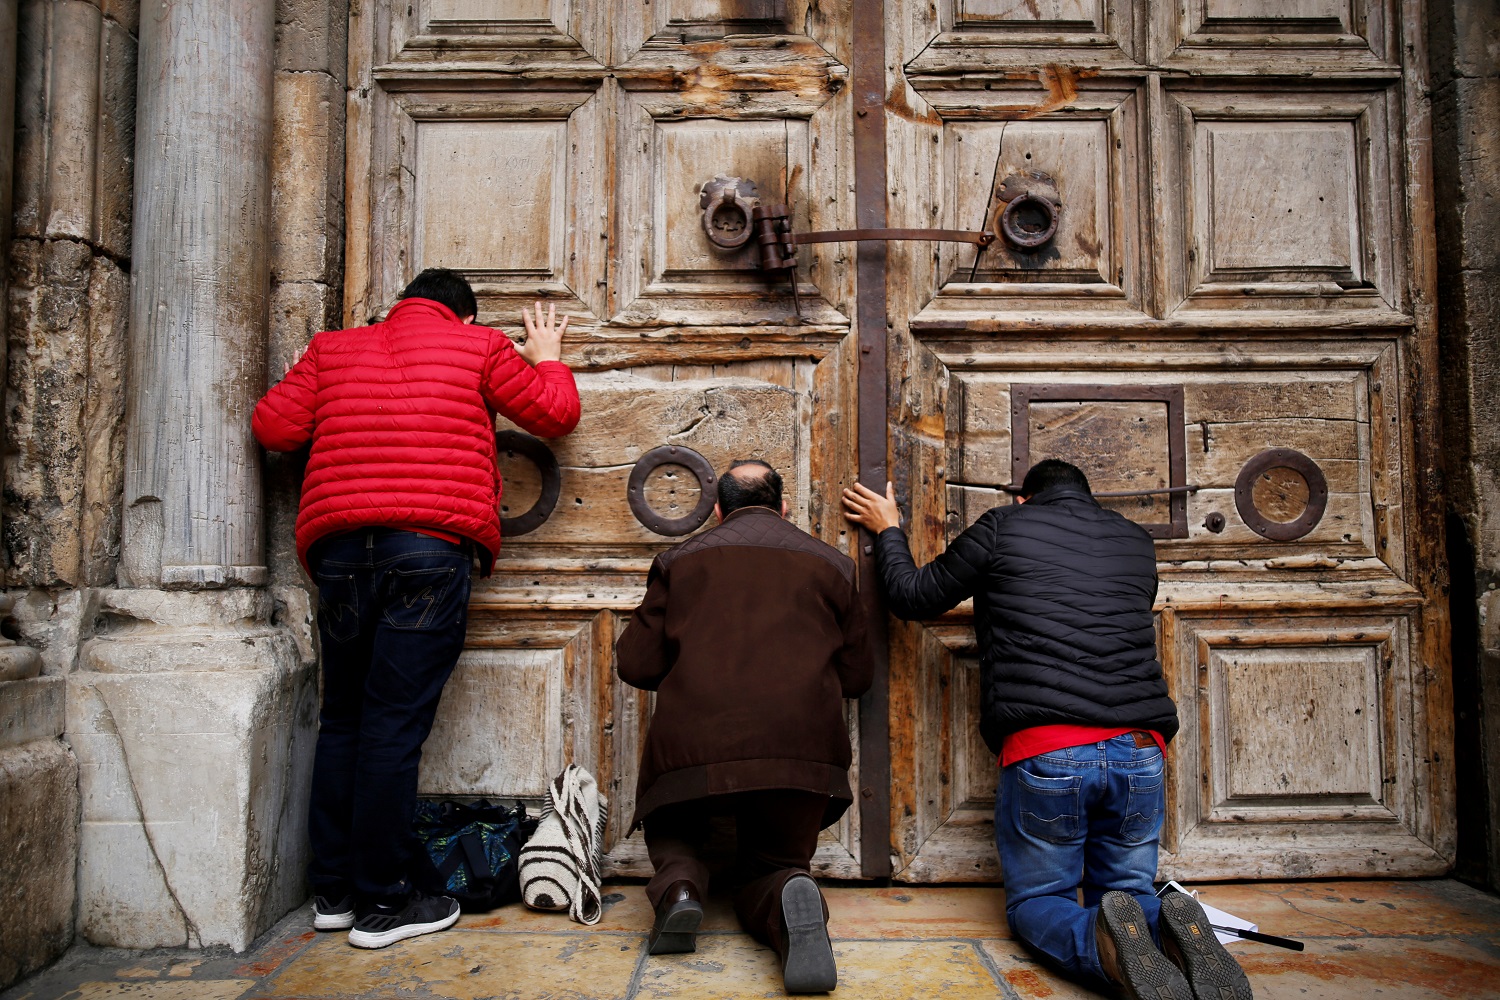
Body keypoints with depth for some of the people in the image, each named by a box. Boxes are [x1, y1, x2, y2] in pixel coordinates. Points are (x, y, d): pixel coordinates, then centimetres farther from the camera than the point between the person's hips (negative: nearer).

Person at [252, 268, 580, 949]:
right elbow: (555, 414, 13)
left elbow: (273, 426, 12)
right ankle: (380, 904, 4)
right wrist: (546, 357, 32)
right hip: (432, 545, -4)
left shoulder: (332, 349, 20)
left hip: (340, 545, 4)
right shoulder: (477, 347, 11)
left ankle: (333, 891, 21)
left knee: (342, 718, 14)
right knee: (395, 724, -2)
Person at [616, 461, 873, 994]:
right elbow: (856, 676, 15)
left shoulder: (681, 559, 12)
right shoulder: (830, 563, 14)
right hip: (802, 753, 0)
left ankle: (678, 885, -5)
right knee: (771, 865, 19)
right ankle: (790, 899, -17)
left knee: (671, 834, 29)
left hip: (694, 748, 0)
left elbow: (636, 665, 8)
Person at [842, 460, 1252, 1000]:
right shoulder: (1136, 541, 18)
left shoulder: (1005, 525, 5)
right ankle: (1170, 925, -13)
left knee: (1035, 902, 13)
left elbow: (914, 597, 12)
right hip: (1139, 752, 4)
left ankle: (1104, 944, -20)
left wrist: (888, 530, 29)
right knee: (1126, 893, 22)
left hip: (1044, 754, -3)